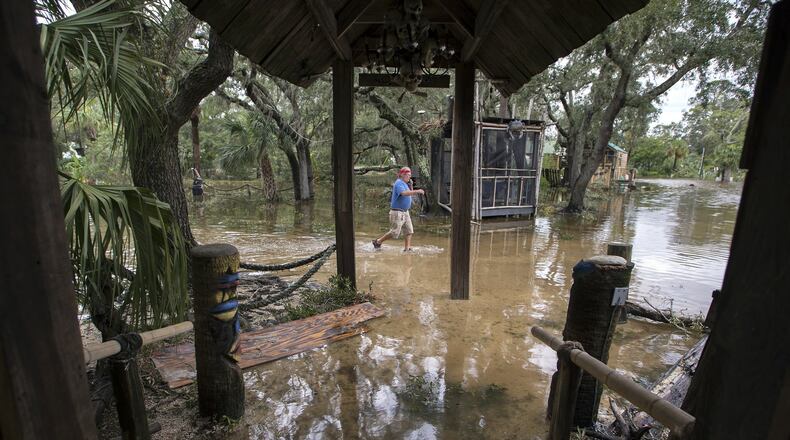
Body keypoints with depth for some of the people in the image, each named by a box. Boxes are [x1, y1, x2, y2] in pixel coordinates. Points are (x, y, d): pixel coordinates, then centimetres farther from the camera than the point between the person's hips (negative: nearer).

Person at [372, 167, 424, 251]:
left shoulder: (404, 184, 16)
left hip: (405, 212, 10)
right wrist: (417, 191, -37)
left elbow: (410, 194, 19)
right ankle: (378, 241, 11)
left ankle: (407, 248, 9)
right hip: (397, 212, -10)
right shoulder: (399, 183, -15)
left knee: (409, 231, 4)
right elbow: (404, 193, -33)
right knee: (395, 232, -5)